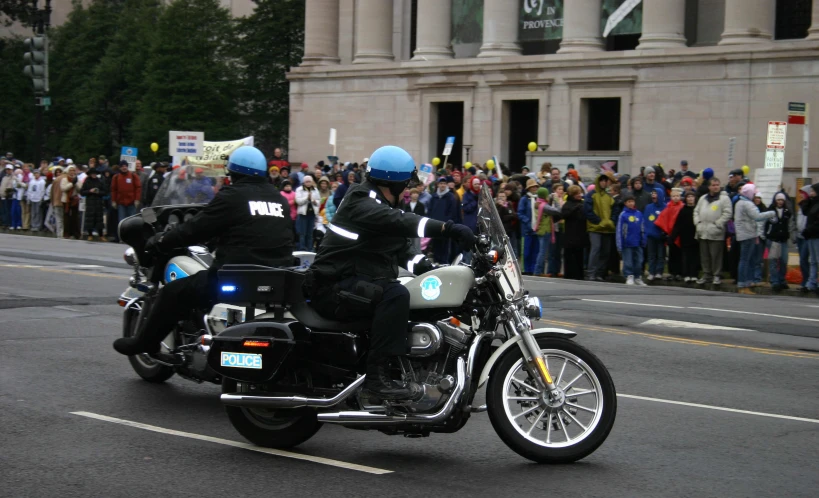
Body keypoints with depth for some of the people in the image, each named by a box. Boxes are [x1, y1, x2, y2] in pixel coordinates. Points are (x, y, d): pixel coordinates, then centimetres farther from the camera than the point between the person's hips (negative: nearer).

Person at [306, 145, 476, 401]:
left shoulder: (383, 206, 16)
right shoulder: (361, 203, -16)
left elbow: (402, 248, 12)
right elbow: (399, 222, -35)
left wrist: (434, 269, -6)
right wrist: (448, 228, -44)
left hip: (358, 282, 10)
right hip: (334, 287, -10)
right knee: (395, 295, -33)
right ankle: (378, 378, -34)